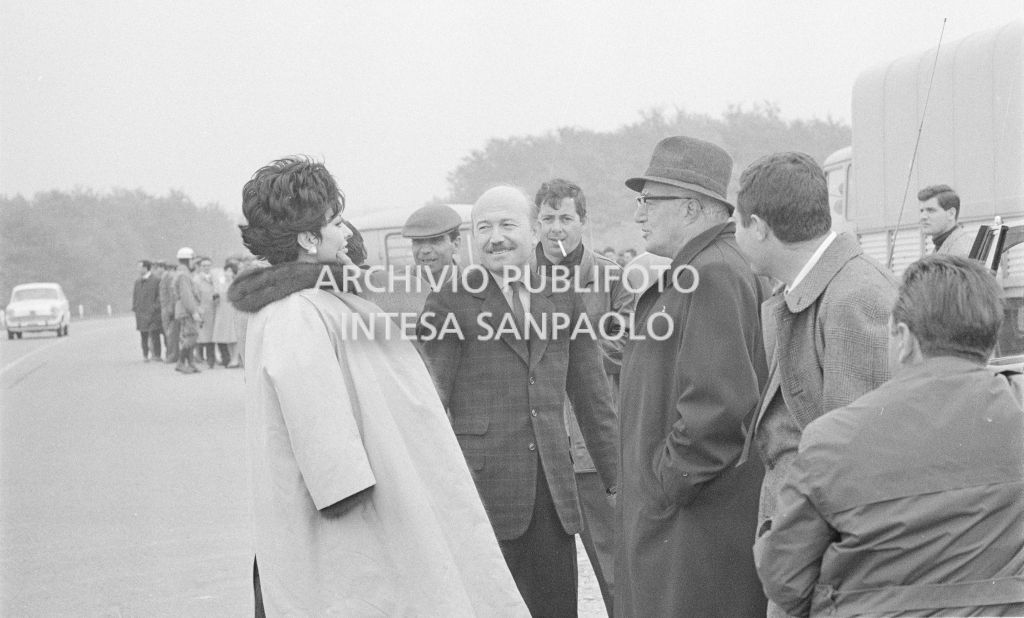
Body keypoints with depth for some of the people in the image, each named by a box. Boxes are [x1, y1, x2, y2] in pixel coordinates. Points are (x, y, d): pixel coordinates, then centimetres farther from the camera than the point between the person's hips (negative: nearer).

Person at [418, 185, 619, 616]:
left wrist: (617, 478, 15)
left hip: (552, 491, 4)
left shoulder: (564, 300, 13)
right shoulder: (450, 303, 0)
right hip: (479, 486, -4)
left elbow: (591, 395, 17)